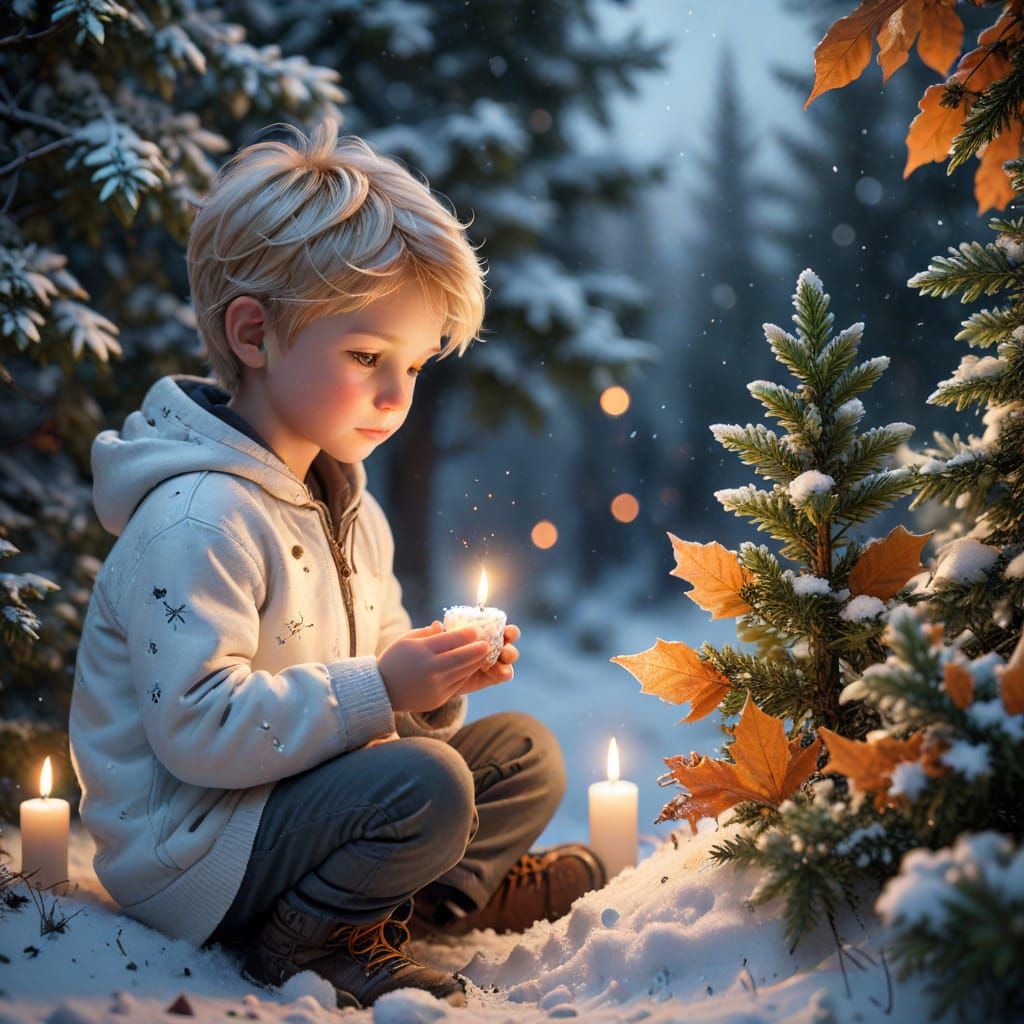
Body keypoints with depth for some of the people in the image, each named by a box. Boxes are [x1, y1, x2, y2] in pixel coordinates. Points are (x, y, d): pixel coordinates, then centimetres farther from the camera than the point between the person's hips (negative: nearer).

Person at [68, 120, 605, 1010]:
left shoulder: (346, 504, 9)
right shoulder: (198, 518, -24)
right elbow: (198, 730, -30)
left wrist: (437, 679, -7)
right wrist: (380, 689, -31)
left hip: (292, 794, 10)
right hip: (189, 852, -9)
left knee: (525, 754, 9)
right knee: (426, 785, -30)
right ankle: (308, 938, -9)